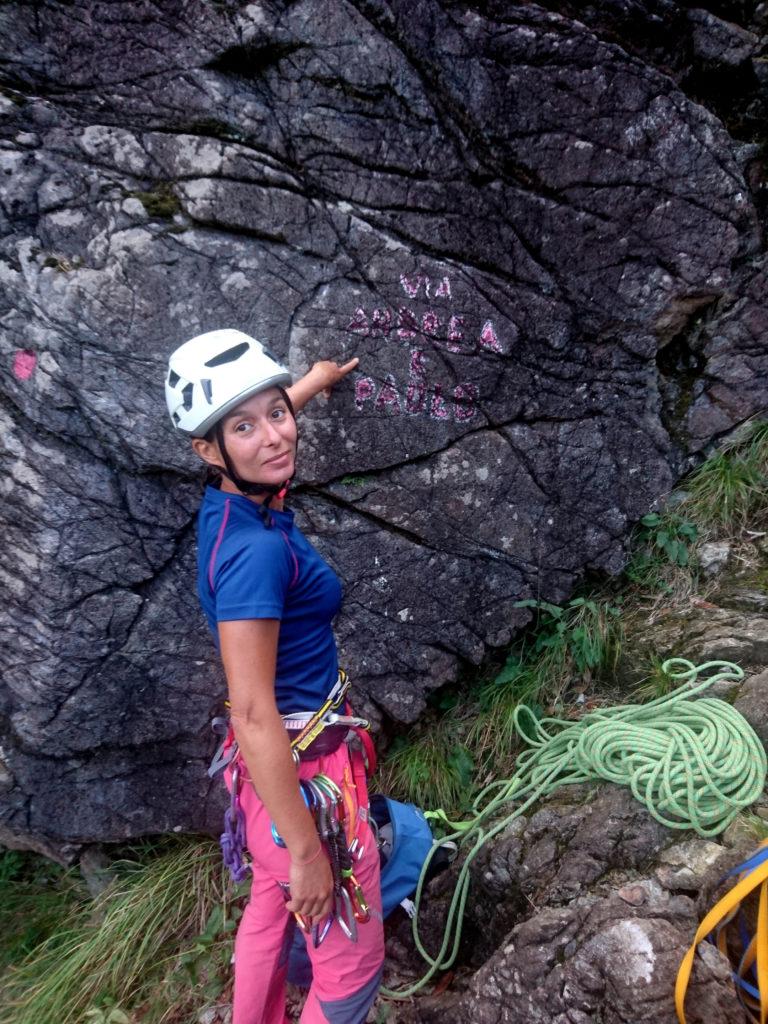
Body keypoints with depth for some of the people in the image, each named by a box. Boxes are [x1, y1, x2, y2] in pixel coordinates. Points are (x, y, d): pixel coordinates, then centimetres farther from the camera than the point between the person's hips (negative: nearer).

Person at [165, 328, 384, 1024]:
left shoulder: (230, 503, -3)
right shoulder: (256, 549, -29)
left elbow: (266, 413, 21)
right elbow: (253, 714, -27)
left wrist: (317, 380, 38)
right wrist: (306, 850, -19)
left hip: (275, 760, 9)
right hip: (300, 773, -9)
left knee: (271, 915, 28)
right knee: (353, 964, 13)